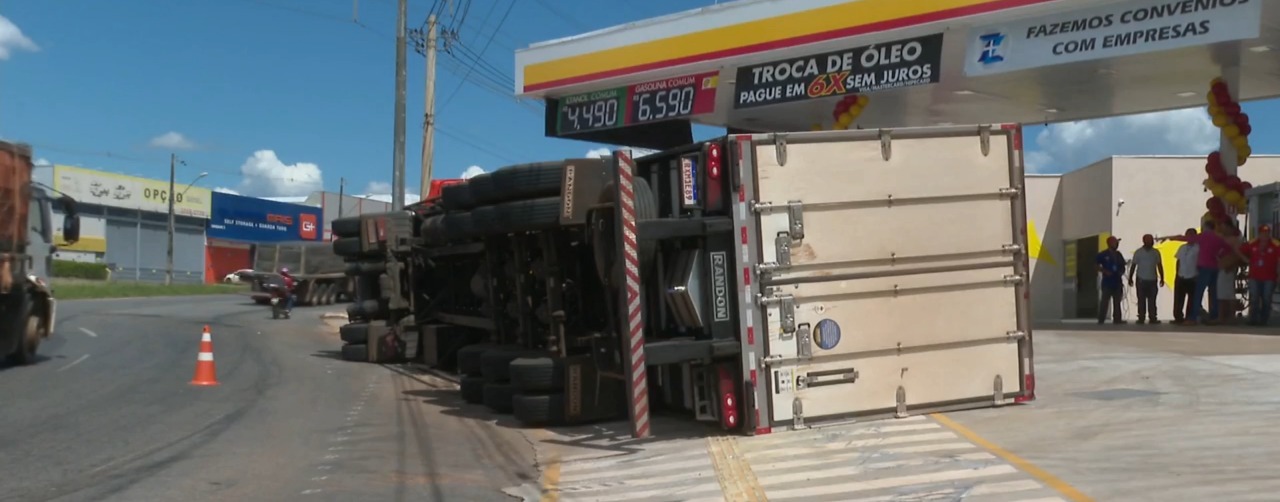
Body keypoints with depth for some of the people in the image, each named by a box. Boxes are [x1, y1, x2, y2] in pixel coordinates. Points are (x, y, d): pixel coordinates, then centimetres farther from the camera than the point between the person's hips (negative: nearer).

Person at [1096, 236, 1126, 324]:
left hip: (1117, 281, 6)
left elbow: (1122, 266, 21)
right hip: (1107, 281, -6)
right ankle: (1101, 319, -7)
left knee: (1117, 301, 8)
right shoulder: (1103, 254, -3)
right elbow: (1097, 266, -4)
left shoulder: (1118, 254, 14)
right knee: (1104, 301, -8)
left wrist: (1121, 271, 0)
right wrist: (1105, 271, -17)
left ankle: (1117, 319, 12)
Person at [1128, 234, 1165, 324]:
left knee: (1152, 301, 2)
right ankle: (1141, 318, 2)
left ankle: (1153, 318, 4)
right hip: (1141, 280, -2)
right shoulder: (1138, 252, -1)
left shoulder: (1156, 252, 5)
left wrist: (1162, 278, 7)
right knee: (1141, 300, -1)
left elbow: (1159, 266, 10)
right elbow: (1133, 266, 2)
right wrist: (1130, 278, 0)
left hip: (1153, 280, 2)